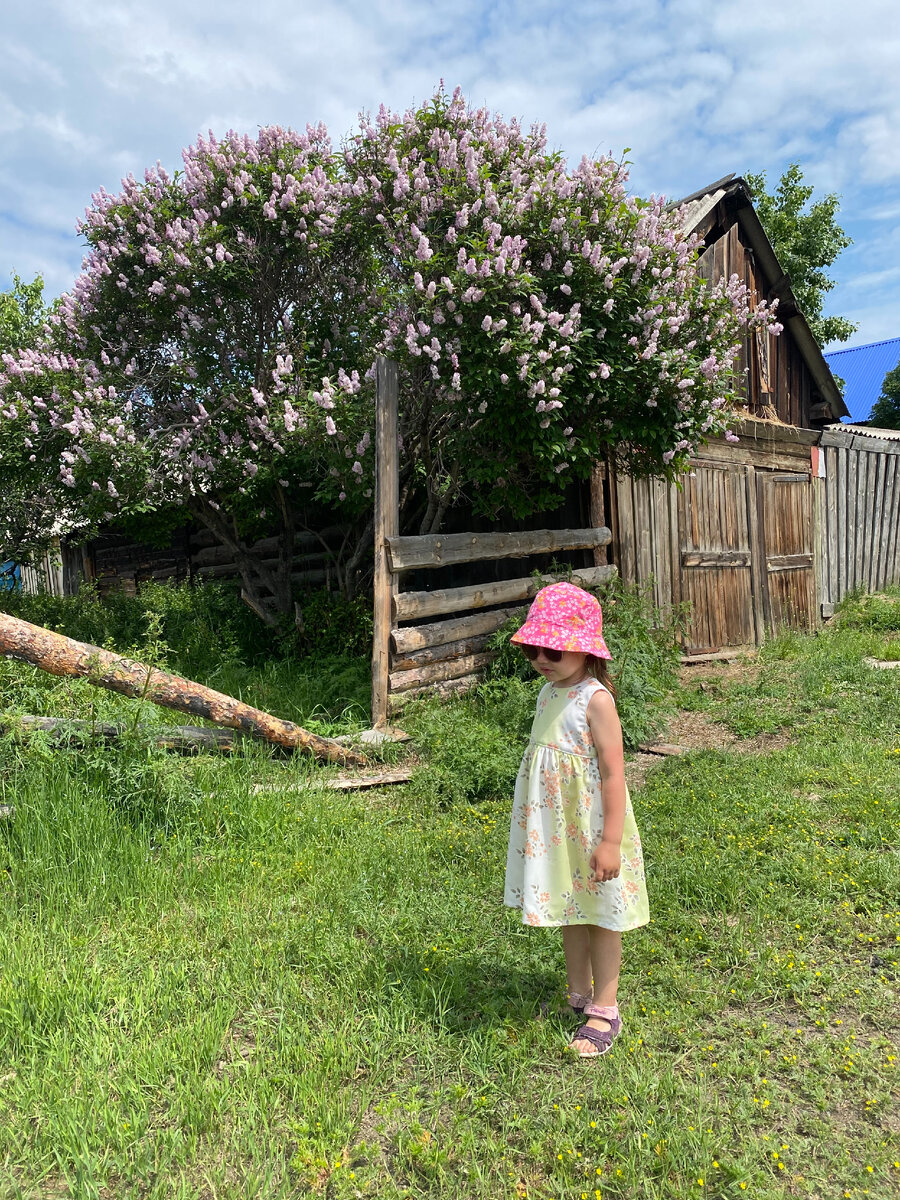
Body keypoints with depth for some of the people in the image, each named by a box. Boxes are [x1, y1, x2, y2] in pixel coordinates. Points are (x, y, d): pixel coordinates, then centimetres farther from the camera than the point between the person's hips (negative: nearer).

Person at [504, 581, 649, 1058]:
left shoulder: (595, 699, -20)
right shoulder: (549, 693, 5)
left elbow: (613, 772, -20)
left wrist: (612, 841, -21)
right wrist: (536, 820, 20)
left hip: (590, 827, -8)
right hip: (555, 827, 8)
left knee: (601, 913, 8)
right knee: (569, 910, 20)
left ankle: (604, 1011, 23)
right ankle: (578, 995, 37)